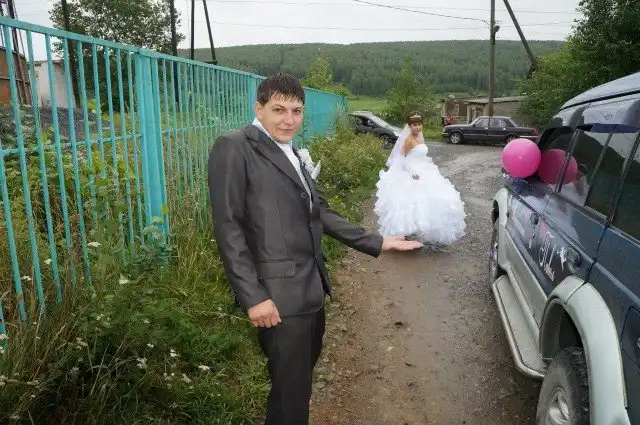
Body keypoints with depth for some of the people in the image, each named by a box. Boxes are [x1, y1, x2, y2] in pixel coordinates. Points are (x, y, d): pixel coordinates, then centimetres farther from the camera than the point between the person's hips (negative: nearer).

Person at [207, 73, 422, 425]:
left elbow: (320, 212, 15)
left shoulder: (291, 154, 16)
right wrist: (253, 296, -18)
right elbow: (228, 227, -14)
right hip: (280, 295, -8)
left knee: (301, 378, 21)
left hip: (311, 289, 8)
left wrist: (376, 243, 11)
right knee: (291, 390, 1)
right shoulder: (234, 148, -9)